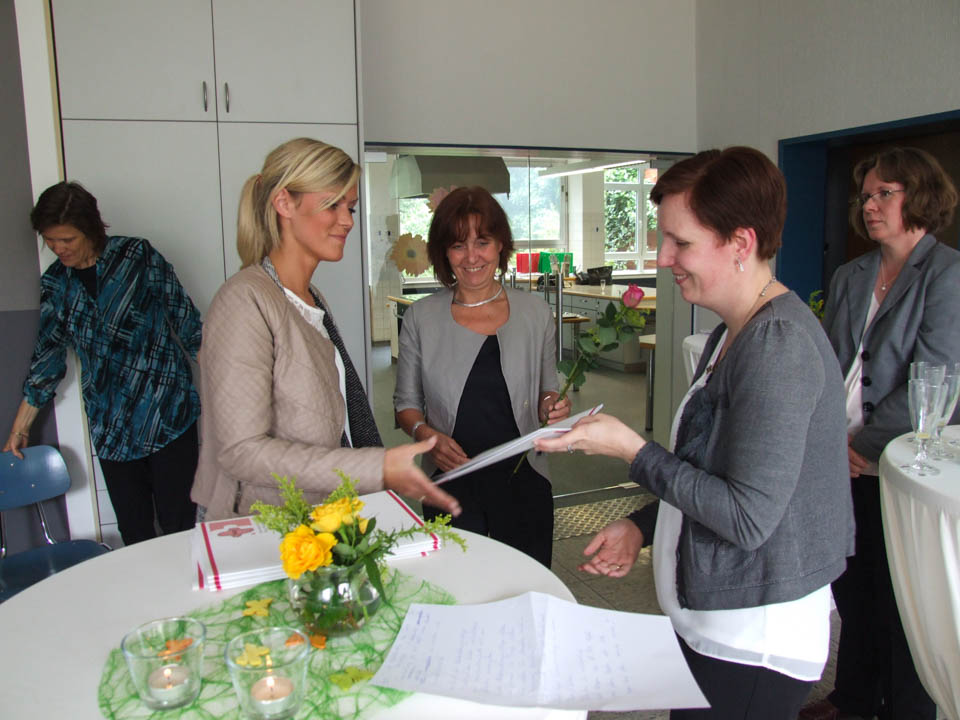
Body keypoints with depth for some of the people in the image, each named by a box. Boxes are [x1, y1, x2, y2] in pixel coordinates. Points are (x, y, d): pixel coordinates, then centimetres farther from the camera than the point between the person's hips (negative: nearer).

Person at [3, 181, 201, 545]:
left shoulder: (138, 256, -6)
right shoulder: (55, 284, 6)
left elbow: (186, 322, -2)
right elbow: (47, 358, 14)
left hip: (168, 413, -4)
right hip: (110, 428, 4)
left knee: (177, 524, 0)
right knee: (133, 533, 9)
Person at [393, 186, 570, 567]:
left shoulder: (536, 313, 2)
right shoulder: (421, 317, 0)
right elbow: (406, 403, 7)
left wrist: (553, 408, -9)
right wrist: (426, 433, -12)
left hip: (523, 482, 1)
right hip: (451, 484, -1)